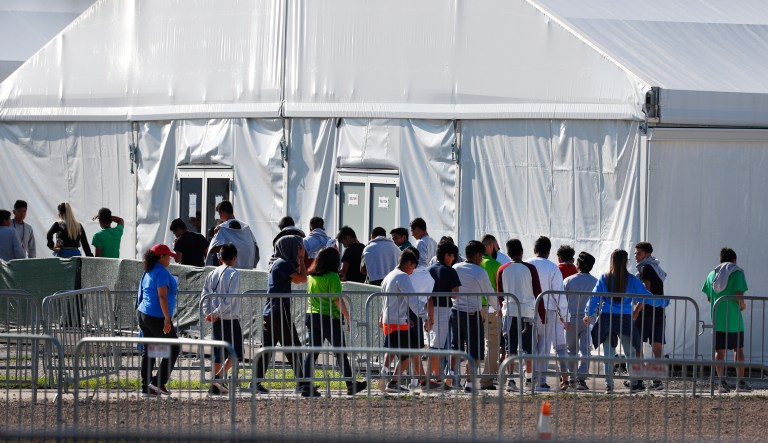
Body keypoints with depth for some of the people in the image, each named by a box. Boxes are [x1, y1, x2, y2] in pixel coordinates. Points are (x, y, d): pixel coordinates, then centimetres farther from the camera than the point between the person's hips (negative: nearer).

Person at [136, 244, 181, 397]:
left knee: (148, 351, 10)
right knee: (174, 348, 1)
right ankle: (159, 381, -5)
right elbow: (162, 296, -21)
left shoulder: (147, 272, 15)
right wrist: (167, 318, -22)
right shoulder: (161, 272, -13)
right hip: (157, 316, -9)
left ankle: (146, 387, 9)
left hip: (143, 314, 9)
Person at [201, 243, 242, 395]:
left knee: (219, 353, 12)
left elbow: (204, 296, 6)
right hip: (230, 319, -6)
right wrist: (216, 313, -12)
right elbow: (230, 298, -16)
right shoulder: (233, 273, -8)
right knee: (235, 352, 0)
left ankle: (214, 385, 9)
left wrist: (208, 313, -1)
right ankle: (219, 377, -17)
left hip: (216, 320, 6)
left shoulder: (211, 274, 11)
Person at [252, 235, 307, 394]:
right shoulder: (283, 264, -11)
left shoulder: (276, 263, 18)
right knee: (293, 348, -3)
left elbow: (296, 278, 25)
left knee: (266, 347, 6)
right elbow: (302, 278, -14)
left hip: (270, 312, 9)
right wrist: (301, 259, -4)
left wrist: (299, 260, 17)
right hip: (280, 311, -9)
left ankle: (256, 382, 3)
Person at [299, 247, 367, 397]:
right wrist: (348, 318, -9)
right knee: (341, 352, 7)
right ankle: (351, 385, 15)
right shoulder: (332, 276, -13)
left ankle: (306, 385, -5)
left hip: (311, 315, 6)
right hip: (329, 317, -6)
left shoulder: (311, 276, 7)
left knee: (311, 351, 5)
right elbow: (338, 300, -15)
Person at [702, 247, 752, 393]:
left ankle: (722, 381, -3)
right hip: (734, 319, -3)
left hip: (717, 319, 3)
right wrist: (742, 305, 4)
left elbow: (708, 297, 10)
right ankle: (741, 382, 6)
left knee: (719, 351, 5)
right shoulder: (737, 272, -5)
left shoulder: (712, 274, 9)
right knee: (738, 350, 6)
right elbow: (739, 295, -15)